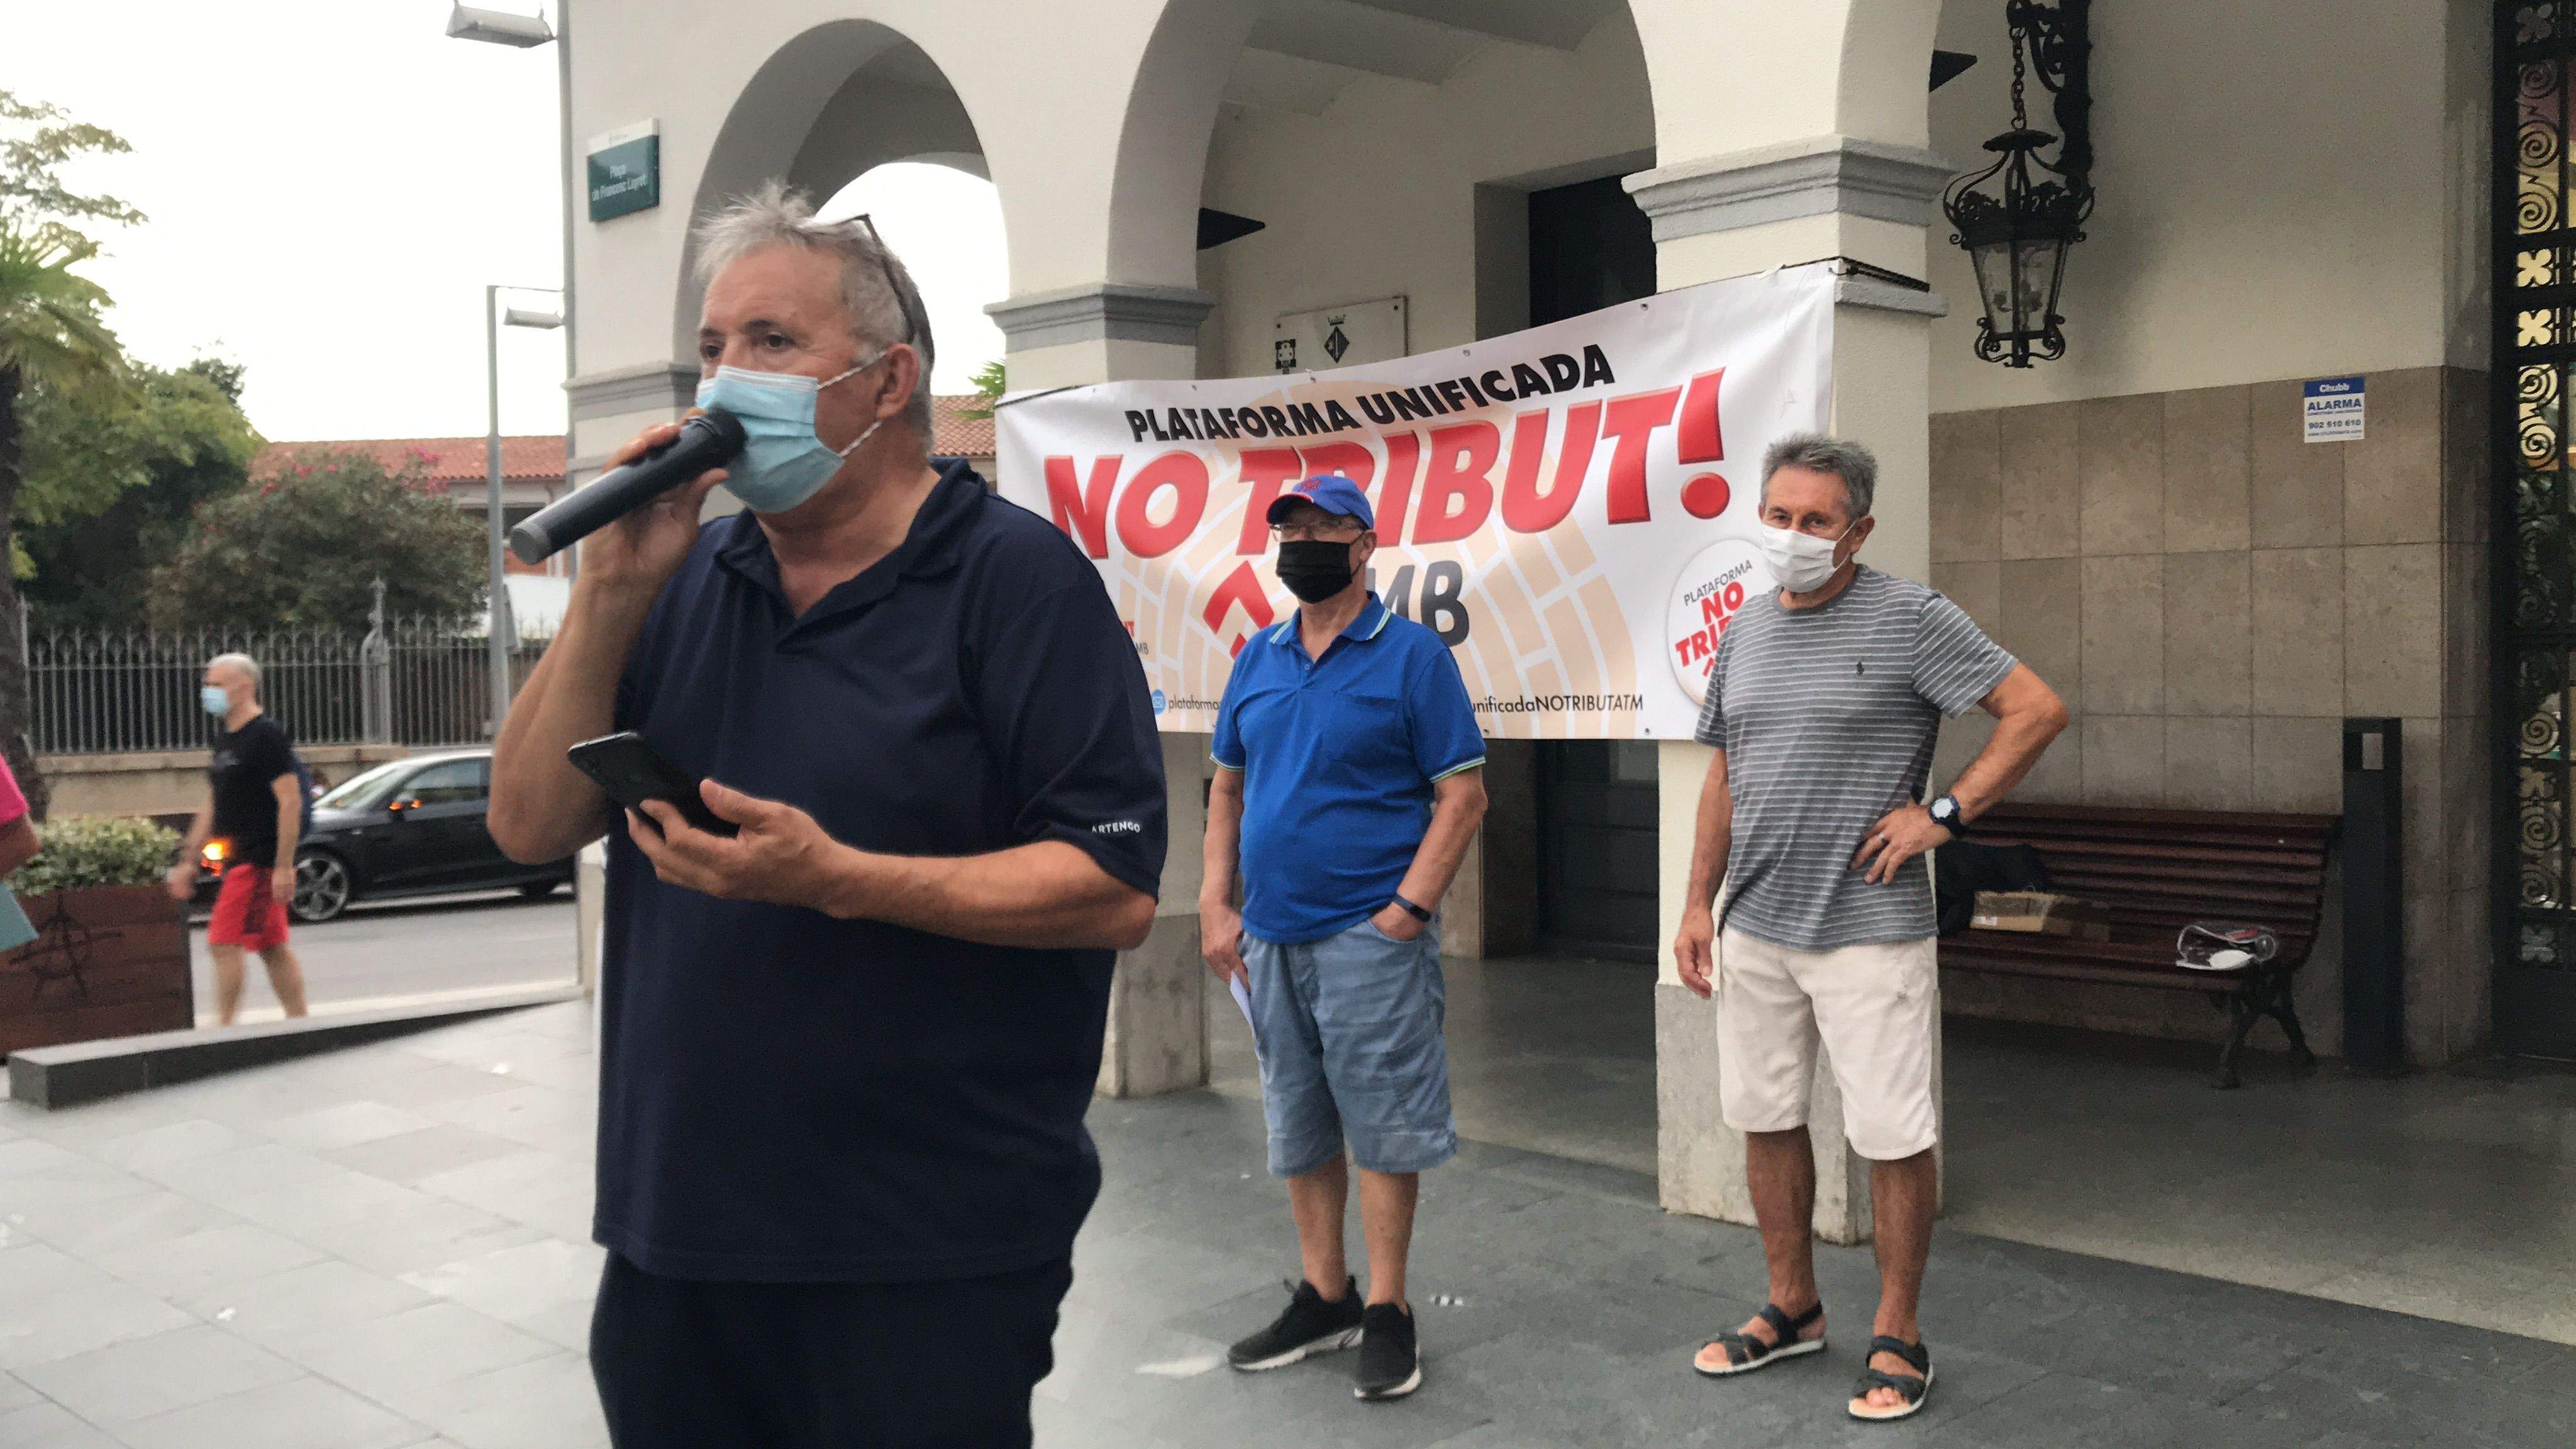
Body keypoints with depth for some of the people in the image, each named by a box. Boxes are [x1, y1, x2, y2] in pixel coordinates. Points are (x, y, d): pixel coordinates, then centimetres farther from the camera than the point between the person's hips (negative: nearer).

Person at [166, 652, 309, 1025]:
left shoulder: (267, 735, -13)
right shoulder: (225, 738, 16)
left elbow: (291, 801, -19)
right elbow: (212, 806, 22)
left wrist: (284, 867, -23)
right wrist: (188, 861, 18)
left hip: (259, 860, -9)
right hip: (240, 860, 9)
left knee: (224, 943, -10)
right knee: (272, 948, 11)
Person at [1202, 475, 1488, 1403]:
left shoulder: (1412, 655, -6)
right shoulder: (1258, 659, 11)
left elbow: (1463, 795, -9)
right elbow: (1227, 786, 17)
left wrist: (1407, 911, -16)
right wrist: (1215, 907, 7)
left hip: (1369, 935, -6)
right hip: (1271, 937, 6)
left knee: (1383, 1123, 0)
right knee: (1299, 1127, 13)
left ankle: (1386, 1314, 13)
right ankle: (1323, 1298, 27)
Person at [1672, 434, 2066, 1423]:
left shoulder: (1908, 617, -9)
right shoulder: (1745, 631, 10)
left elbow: (2036, 710, -11)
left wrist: (1944, 814, -14)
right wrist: (1698, 904, 12)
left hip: (1868, 932, -6)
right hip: (1754, 928, 6)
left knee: (1892, 1137, 1)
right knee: (1764, 1119, 14)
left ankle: (1898, 1338, 16)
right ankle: (1792, 1309, 30)